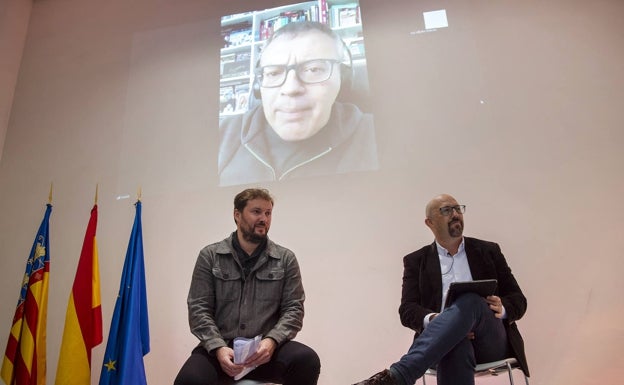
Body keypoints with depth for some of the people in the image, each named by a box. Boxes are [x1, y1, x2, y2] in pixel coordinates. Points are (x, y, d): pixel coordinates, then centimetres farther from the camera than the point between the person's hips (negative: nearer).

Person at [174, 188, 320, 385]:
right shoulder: (209, 256, 4)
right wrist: (218, 347, -16)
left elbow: (293, 309, 2)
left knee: (307, 360, -27)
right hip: (220, 347, -1)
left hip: (266, 348, 1)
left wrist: (271, 341, -17)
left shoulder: (285, 259, 5)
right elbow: (199, 309, 0)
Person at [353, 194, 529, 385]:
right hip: (447, 340, -1)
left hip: (491, 340, 2)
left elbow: (518, 300, 16)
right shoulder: (416, 261, 13)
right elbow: (407, 310, 4)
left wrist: (501, 308, -10)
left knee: (471, 300, -34)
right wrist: (433, 319, -20)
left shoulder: (488, 251, 17)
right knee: (456, 342, -40)